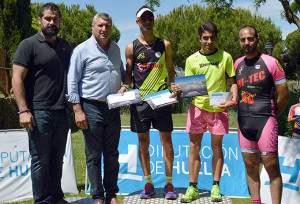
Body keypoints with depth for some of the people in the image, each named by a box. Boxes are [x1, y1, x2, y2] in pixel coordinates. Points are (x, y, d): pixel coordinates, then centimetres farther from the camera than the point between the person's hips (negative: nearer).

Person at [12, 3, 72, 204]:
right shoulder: (29, 44, -2)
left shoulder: (66, 46, 15)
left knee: (57, 159, 13)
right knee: (40, 160, 2)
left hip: (62, 112, 5)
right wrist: (24, 110, -16)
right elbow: (17, 78, -7)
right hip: (39, 113, -5)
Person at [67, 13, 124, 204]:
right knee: (94, 155, 3)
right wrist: (78, 110, -12)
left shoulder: (116, 48, 13)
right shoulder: (82, 50, -4)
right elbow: (72, 82, -6)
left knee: (112, 153, 10)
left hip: (113, 108, 5)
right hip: (92, 108, -5)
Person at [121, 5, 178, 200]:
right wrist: (124, 86, -8)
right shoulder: (131, 47, 7)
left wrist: (174, 86, -1)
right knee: (143, 141, 5)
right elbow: (129, 73, 11)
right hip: (139, 100, 0)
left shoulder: (165, 44, 9)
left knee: (166, 140, 1)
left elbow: (171, 69, 15)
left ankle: (169, 184, 13)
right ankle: (148, 183, 17)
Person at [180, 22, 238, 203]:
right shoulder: (192, 60, 4)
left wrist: (233, 100, -10)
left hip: (219, 108, 0)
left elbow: (233, 81, 6)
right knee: (194, 146, 1)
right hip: (197, 107, 1)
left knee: (217, 147, 7)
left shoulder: (225, 57, 3)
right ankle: (193, 188, 10)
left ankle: (216, 187, 18)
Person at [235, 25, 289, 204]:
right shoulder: (238, 64, 10)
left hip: (265, 121, -5)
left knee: (271, 166, -4)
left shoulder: (271, 63, -5)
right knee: (251, 165, 11)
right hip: (243, 122, 5)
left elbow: (284, 96, -3)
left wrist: (270, 116, 4)